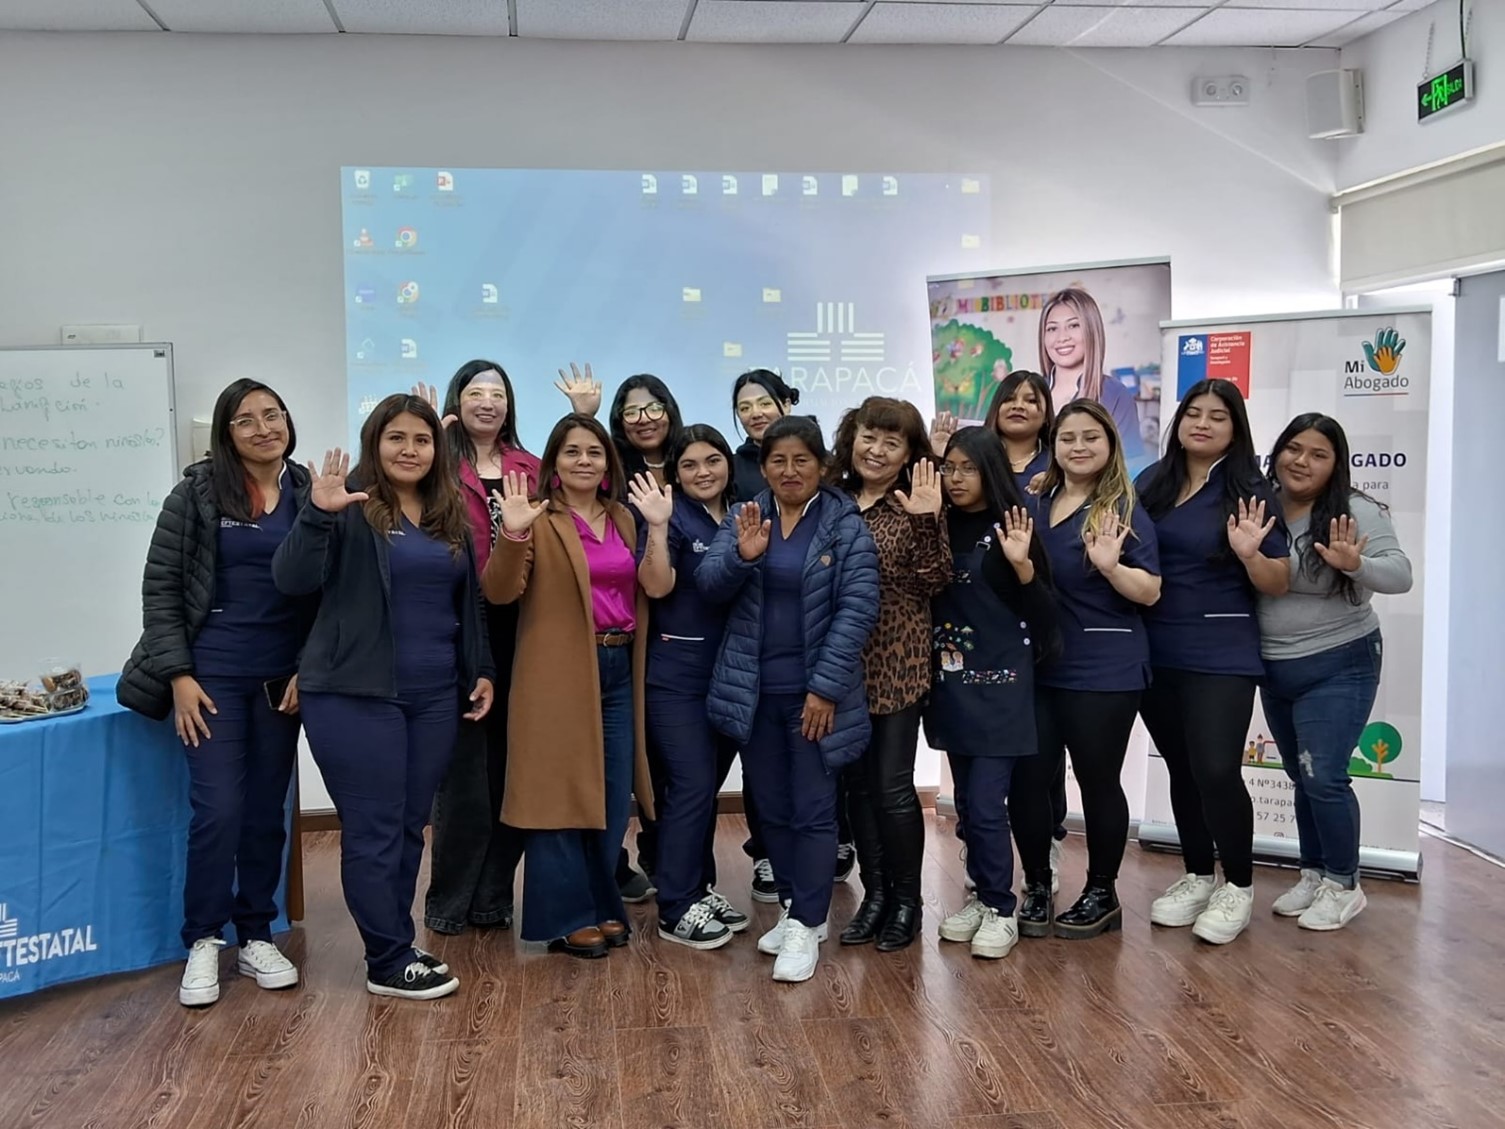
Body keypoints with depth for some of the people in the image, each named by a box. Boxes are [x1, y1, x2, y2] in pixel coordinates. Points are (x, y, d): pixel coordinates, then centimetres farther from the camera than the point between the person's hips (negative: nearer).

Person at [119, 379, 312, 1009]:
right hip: (212, 675, -2)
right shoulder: (198, 492, -4)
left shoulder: (310, 493, 2)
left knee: (267, 811, 10)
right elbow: (160, 587, -4)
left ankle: (256, 937, 23)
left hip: (283, 679, 3)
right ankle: (202, 944, 11)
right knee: (218, 810, -5)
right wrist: (178, 675, -9)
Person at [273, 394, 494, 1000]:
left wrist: (481, 671, 15)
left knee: (410, 827, 12)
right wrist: (317, 514, -30)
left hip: (434, 696, 6)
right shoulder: (350, 507, -7)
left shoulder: (450, 516, 12)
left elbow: (468, 603, 20)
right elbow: (291, 581, -17)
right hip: (356, 695, -6)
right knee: (373, 831, -1)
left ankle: (398, 947, 24)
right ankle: (389, 964, 9)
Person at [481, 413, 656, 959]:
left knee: (614, 797, 11)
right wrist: (512, 533, -28)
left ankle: (603, 905, 24)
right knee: (562, 794, 1)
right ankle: (567, 917, 11)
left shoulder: (623, 520, 13)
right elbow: (501, 591, -13)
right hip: (559, 674, -6)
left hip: (619, 670, 6)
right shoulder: (540, 520, -4)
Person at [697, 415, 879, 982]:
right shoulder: (743, 517, 5)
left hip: (816, 691, -4)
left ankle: (806, 924, 10)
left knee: (813, 809, 1)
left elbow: (857, 607, -11)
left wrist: (826, 687, -16)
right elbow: (709, 585, -4)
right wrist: (741, 556, -25)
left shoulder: (847, 525, -5)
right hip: (752, 692, 4)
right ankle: (795, 907, 29)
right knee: (772, 808, 14)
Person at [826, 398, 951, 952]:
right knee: (858, 783, 10)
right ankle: (874, 892, 24)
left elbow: (933, 581, -13)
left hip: (897, 664, -4)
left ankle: (906, 900, 16)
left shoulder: (914, 507, -4)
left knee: (893, 786, 0)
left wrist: (927, 522, -24)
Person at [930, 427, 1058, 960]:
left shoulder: (1010, 529, -8)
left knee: (987, 805, -6)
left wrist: (1023, 566, -25)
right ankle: (981, 895, 27)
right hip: (951, 682, 5)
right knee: (966, 804, 13)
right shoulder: (941, 526, 6)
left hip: (1000, 683, -5)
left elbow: (1044, 614, -9)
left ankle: (1001, 910, 9)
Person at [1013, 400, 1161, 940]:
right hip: (1035, 665, 4)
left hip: (1103, 671, -4)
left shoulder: (1125, 510, -4)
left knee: (1098, 779, 5)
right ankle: (1036, 887, 21)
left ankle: (1102, 893, 21)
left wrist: (1109, 565, -25)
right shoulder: (1032, 502, 8)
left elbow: (1150, 592, -8)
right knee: (1027, 778, 4)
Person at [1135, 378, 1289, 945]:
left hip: (1221, 655, -4)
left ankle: (1239, 886, 11)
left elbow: (1279, 585, -6)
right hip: (1155, 652, 4)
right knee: (1181, 770, 14)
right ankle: (1197, 876, 30)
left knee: (1216, 770, -9)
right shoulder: (1151, 482, 5)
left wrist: (1249, 554, -24)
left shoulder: (1250, 492, -6)